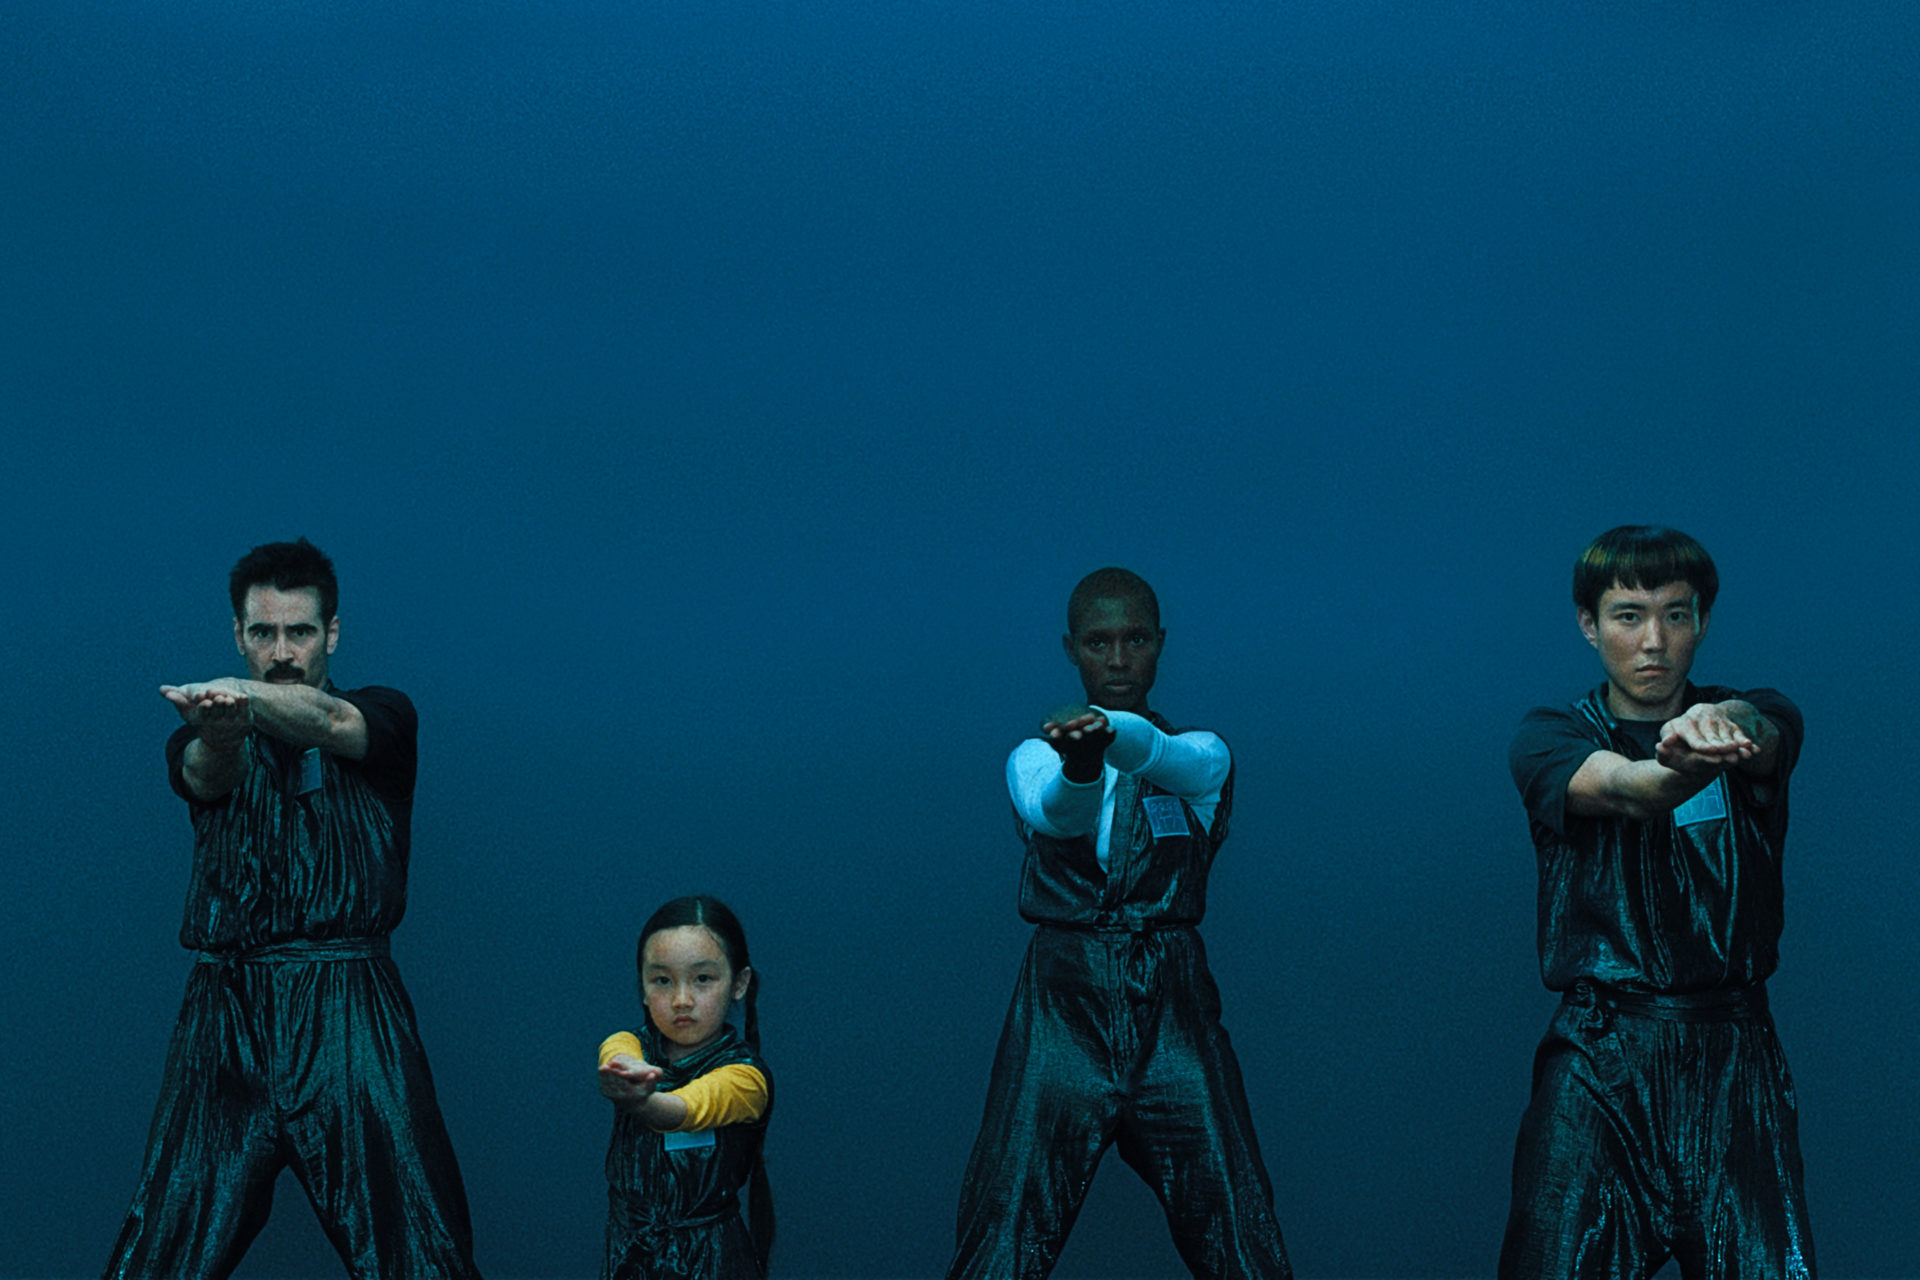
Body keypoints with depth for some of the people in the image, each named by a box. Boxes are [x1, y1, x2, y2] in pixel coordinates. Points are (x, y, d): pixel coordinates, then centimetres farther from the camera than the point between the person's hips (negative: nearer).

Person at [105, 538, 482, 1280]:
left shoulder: (383, 716, 10)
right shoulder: (200, 743, 14)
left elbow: (331, 721, -14)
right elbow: (204, 775, -11)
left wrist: (243, 694, -36)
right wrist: (220, 730, -36)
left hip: (347, 1017, -2)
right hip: (227, 1010, 2)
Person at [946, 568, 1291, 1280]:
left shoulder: (1202, 755, 11)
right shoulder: (1034, 759, 10)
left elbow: (1168, 758, -14)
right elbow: (1053, 812, -14)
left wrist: (1111, 731, -38)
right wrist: (1077, 767, -40)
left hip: (1174, 1014, 0)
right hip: (1062, 1010, 0)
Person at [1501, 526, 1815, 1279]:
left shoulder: (1758, 718, 8)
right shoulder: (1549, 737, 4)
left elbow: (1759, 733, -18)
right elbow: (1618, 788, -19)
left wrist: (1719, 722, -44)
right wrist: (1688, 767, -43)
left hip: (1734, 1053, 1)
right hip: (1600, 1052, -1)